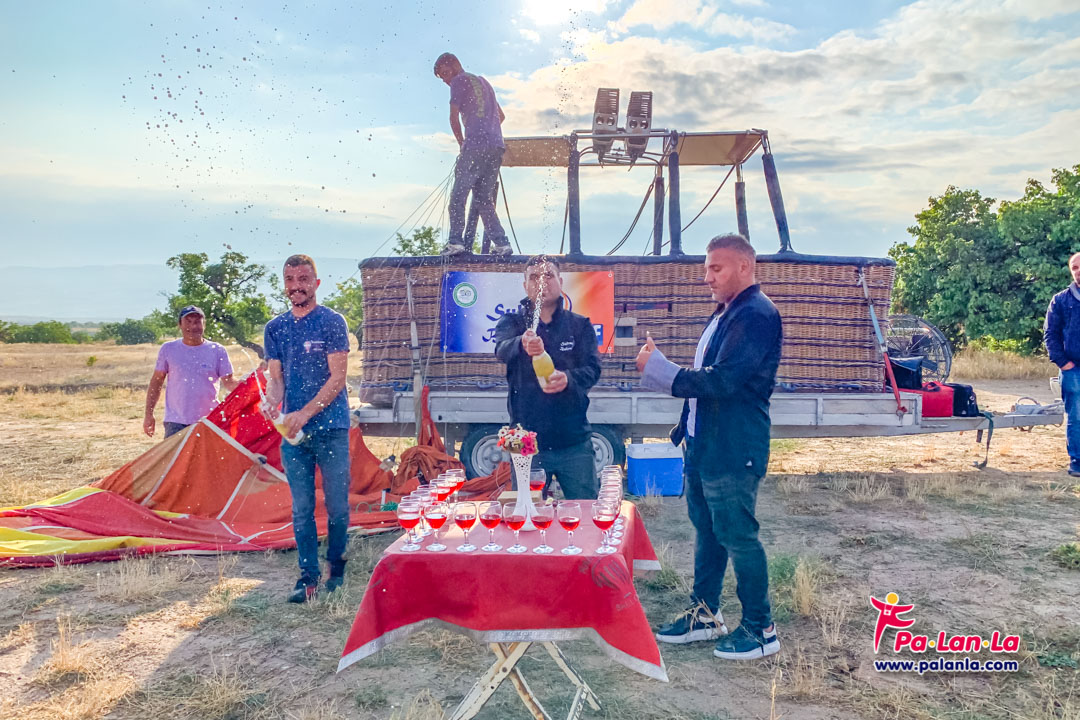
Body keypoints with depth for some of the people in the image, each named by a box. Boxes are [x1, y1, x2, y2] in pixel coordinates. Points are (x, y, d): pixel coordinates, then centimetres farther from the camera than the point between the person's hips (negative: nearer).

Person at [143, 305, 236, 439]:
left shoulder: (217, 351, 2)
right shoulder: (168, 349, 5)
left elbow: (229, 383, 1)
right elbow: (156, 382, 10)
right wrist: (148, 414, 7)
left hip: (208, 422, 0)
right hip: (175, 423, 0)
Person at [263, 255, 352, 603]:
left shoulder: (332, 322, -3)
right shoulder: (275, 328, 11)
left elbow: (337, 379, -8)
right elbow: (276, 378, 12)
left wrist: (304, 414, -17)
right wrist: (271, 401, -11)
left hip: (331, 428, -3)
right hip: (292, 432, 4)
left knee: (336, 506, 2)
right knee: (301, 509, 6)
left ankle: (336, 570, 19)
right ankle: (308, 576, 16)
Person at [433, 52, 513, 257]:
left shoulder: (459, 81, 6)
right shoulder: (483, 81, 29)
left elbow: (454, 117, -2)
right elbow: (501, 116, 35)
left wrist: (462, 143, 9)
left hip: (475, 145, -7)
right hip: (496, 146, 7)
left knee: (458, 194, -4)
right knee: (484, 198, 10)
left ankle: (455, 241, -12)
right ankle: (500, 242, -1)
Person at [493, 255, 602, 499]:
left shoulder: (580, 326, 7)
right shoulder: (512, 322, 4)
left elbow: (593, 368, -6)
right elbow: (502, 349, -17)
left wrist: (569, 379, -29)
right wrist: (522, 344, -41)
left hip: (574, 442, 0)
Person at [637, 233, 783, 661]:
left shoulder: (756, 315, -17)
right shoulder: (726, 314, 15)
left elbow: (721, 381, -25)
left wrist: (657, 368, -20)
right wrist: (686, 430, 18)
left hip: (733, 452, -10)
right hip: (704, 445, 10)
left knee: (738, 537, 0)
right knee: (707, 532, 18)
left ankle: (760, 629, 16)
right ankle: (705, 614, 31)